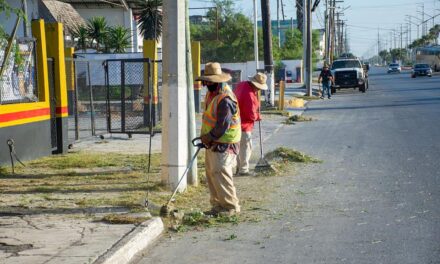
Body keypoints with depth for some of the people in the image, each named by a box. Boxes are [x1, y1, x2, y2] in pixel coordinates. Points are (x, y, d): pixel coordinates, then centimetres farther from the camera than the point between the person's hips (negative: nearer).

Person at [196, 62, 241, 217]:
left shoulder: (225, 99, -21)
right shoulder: (211, 94, 12)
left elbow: (222, 126, -23)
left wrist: (209, 138, -13)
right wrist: (205, 137, 13)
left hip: (223, 144, -10)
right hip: (213, 143, 10)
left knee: (220, 175, -10)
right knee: (211, 174, 12)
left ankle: (231, 207, 0)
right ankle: (218, 205, 20)